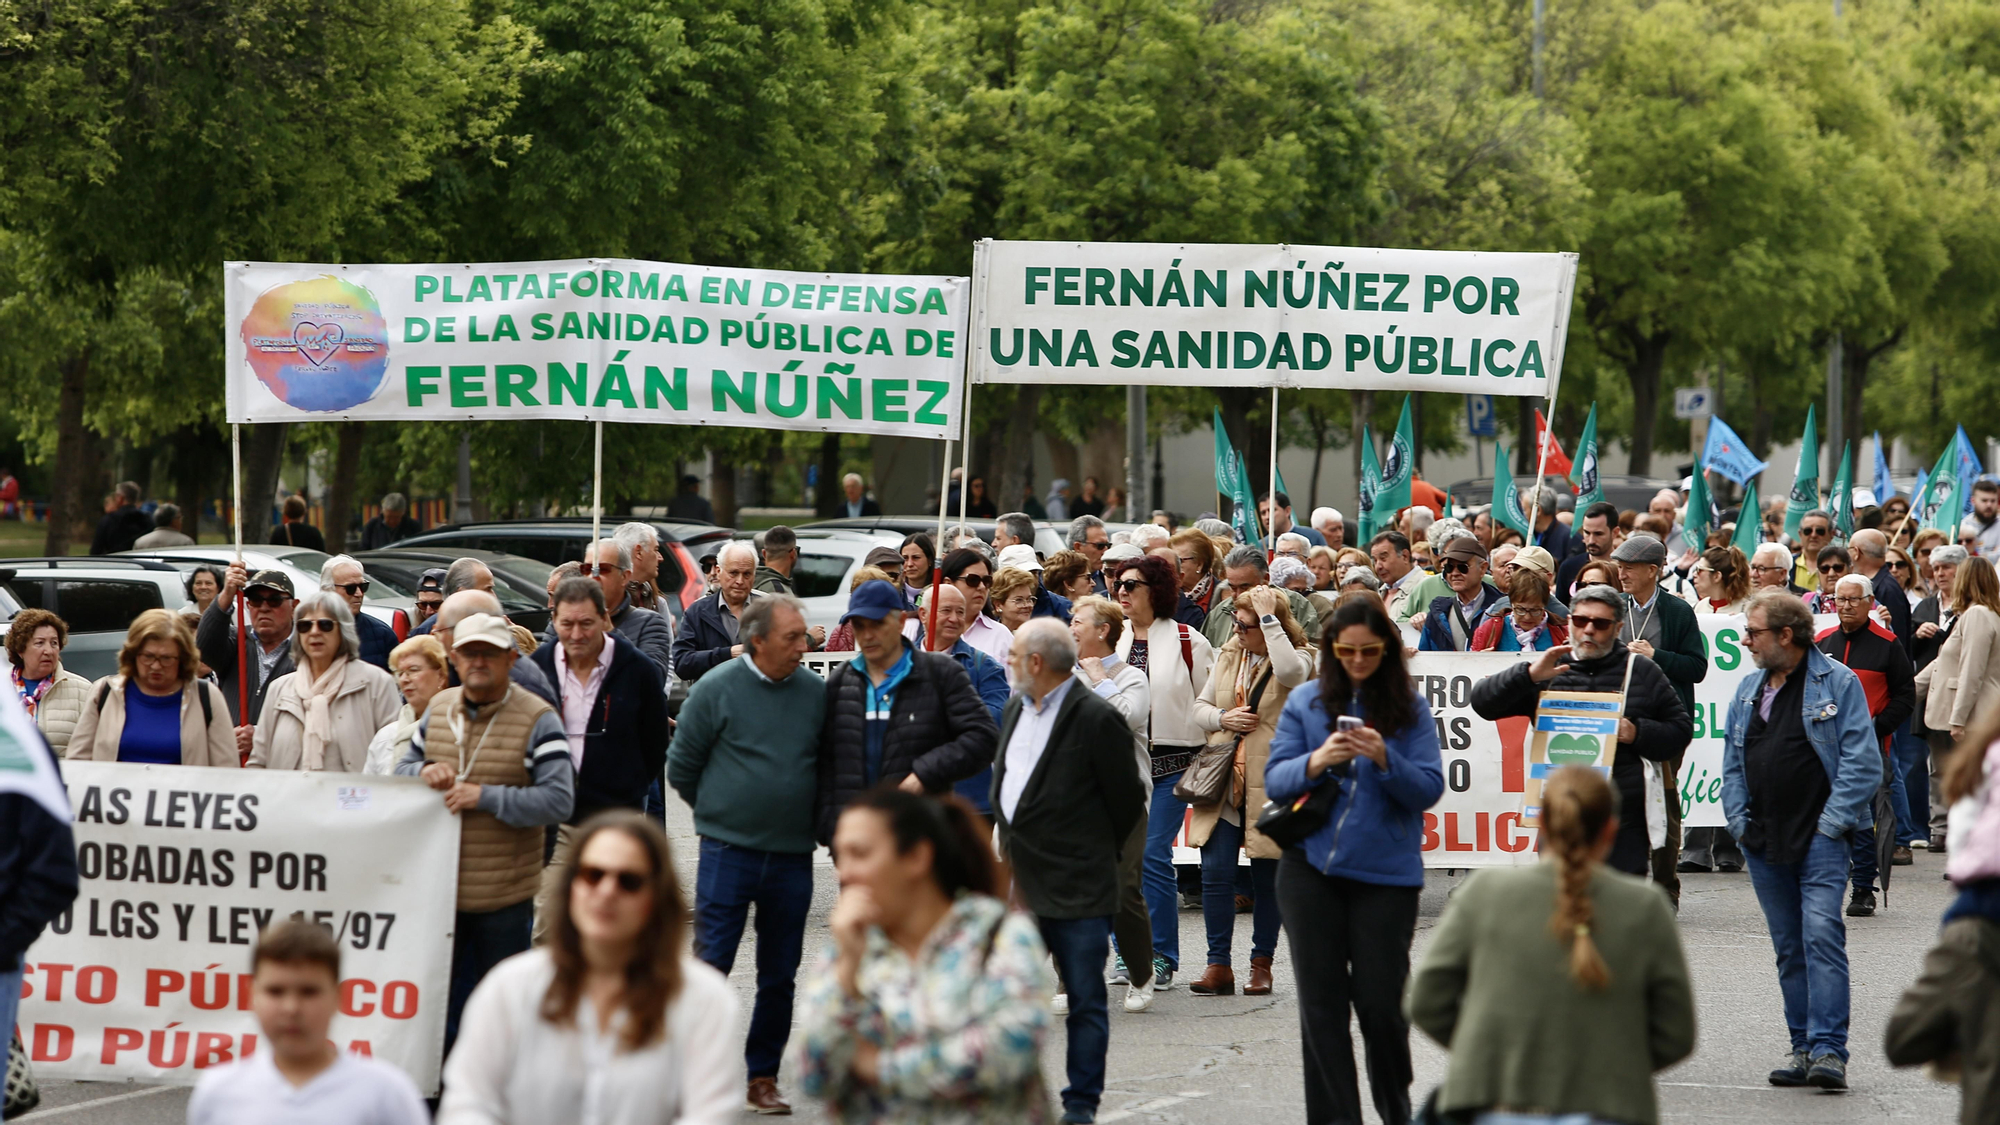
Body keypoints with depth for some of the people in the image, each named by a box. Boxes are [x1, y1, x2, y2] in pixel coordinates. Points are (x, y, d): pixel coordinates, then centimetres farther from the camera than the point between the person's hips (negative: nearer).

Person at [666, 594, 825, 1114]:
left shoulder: (816, 693, 3)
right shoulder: (717, 689, -6)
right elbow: (681, 766, 1)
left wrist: (801, 813, 11)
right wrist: (719, 810, 9)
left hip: (792, 856, 3)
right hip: (728, 851, -3)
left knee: (780, 975, 8)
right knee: (710, 964, -4)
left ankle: (762, 1078, 17)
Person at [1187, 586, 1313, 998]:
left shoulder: (1300, 658, -4)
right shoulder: (1228, 656, 13)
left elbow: (1290, 672, -29)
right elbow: (1200, 706, 17)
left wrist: (1269, 617, -23)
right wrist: (1223, 719, -5)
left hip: (1270, 784, -4)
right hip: (1223, 779, 4)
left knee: (1267, 878, 5)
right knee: (1216, 872, -4)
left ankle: (1262, 964, 17)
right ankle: (1219, 966, 0)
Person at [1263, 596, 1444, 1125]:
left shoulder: (1411, 709, 3)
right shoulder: (1304, 704, 6)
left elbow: (1430, 788, -3)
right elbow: (1274, 780, 1)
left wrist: (1386, 760, -21)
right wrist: (1315, 763, -19)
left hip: (1386, 873, -1)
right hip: (1311, 868, 2)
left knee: (1381, 1002, 0)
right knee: (1321, 1004, 3)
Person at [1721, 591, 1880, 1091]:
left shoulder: (1837, 684, -4)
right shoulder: (1749, 691, 15)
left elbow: (1862, 763, -8)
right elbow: (1732, 763, 19)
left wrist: (1831, 824, -12)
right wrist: (1739, 820, 6)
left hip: (1820, 840, -6)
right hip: (1764, 842, 6)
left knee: (1822, 936, -15)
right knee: (1789, 950, 8)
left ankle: (1829, 1051, -18)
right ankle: (1803, 1048, 13)